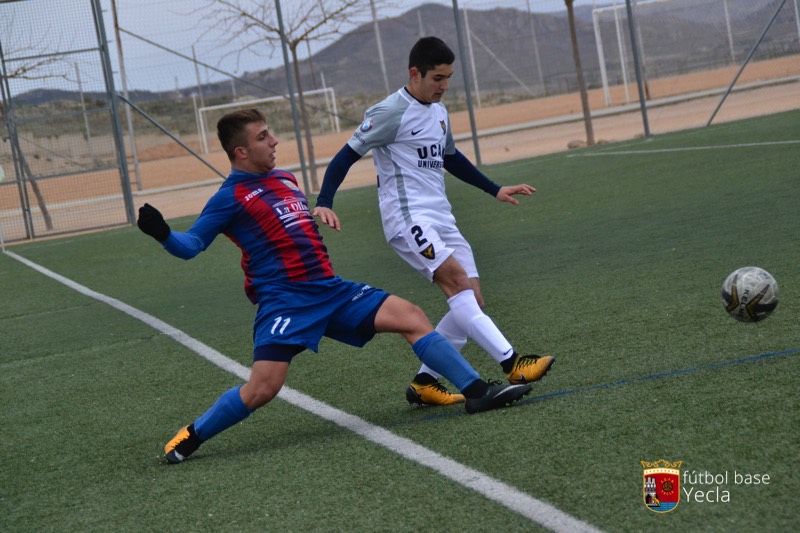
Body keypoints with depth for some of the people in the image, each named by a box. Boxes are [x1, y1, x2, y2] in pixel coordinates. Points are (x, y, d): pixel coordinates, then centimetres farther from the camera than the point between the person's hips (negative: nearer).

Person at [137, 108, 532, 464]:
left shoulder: (285, 179, 17)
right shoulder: (230, 198, -5)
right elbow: (190, 245, -10)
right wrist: (162, 234, -27)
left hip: (331, 290, 7)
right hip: (284, 301, -7)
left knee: (411, 317, -2)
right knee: (261, 389, -17)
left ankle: (476, 391, 3)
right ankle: (191, 437, 5)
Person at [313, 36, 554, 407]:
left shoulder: (439, 112, 17)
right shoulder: (390, 113, -8)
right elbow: (346, 156, -8)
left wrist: (495, 190, 34)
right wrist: (324, 204, -21)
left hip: (441, 219, 9)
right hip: (408, 217, -9)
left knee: (471, 301, 0)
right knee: (458, 281, -24)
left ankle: (425, 383, 6)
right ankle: (512, 364, -31)